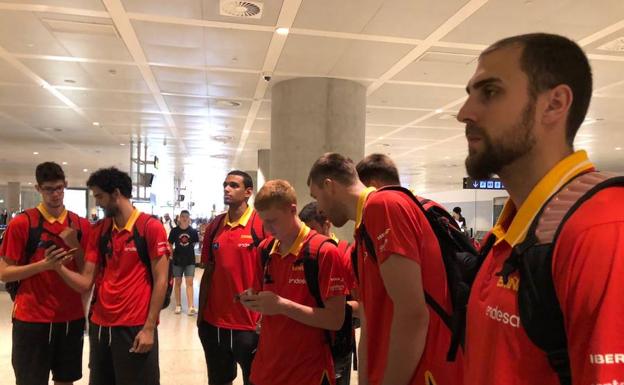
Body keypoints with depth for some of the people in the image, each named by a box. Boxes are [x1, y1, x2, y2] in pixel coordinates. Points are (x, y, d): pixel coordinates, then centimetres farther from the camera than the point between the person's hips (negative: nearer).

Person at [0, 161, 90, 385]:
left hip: (71, 317, 4)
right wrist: (42, 264, -21)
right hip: (31, 318, -3)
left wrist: (75, 246, -11)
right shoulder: (21, 223, -7)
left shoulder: (81, 225, 4)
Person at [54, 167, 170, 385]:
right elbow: (85, 282, 4)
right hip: (99, 326, 6)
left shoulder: (151, 227, -10)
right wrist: (59, 267, -13)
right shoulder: (98, 230, 7)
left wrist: (149, 328, -13)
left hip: (135, 327, -5)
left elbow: (160, 281, -11)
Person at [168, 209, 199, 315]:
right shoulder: (174, 231, -5)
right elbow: (170, 245, 2)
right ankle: (178, 305, 23)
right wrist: (171, 254, -5)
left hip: (190, 260, 0)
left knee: (189, 283, -3)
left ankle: (191, 307, -4)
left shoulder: (193, 231, -2)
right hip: (177, 260, 0)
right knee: (177, 282, 10)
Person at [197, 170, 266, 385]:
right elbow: (208, 272, 9)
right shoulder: (214, 226, 5)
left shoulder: (262, 224, -11)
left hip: (249, 323, -5)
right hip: (213, 322, 5)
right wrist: (200, 314, 9)